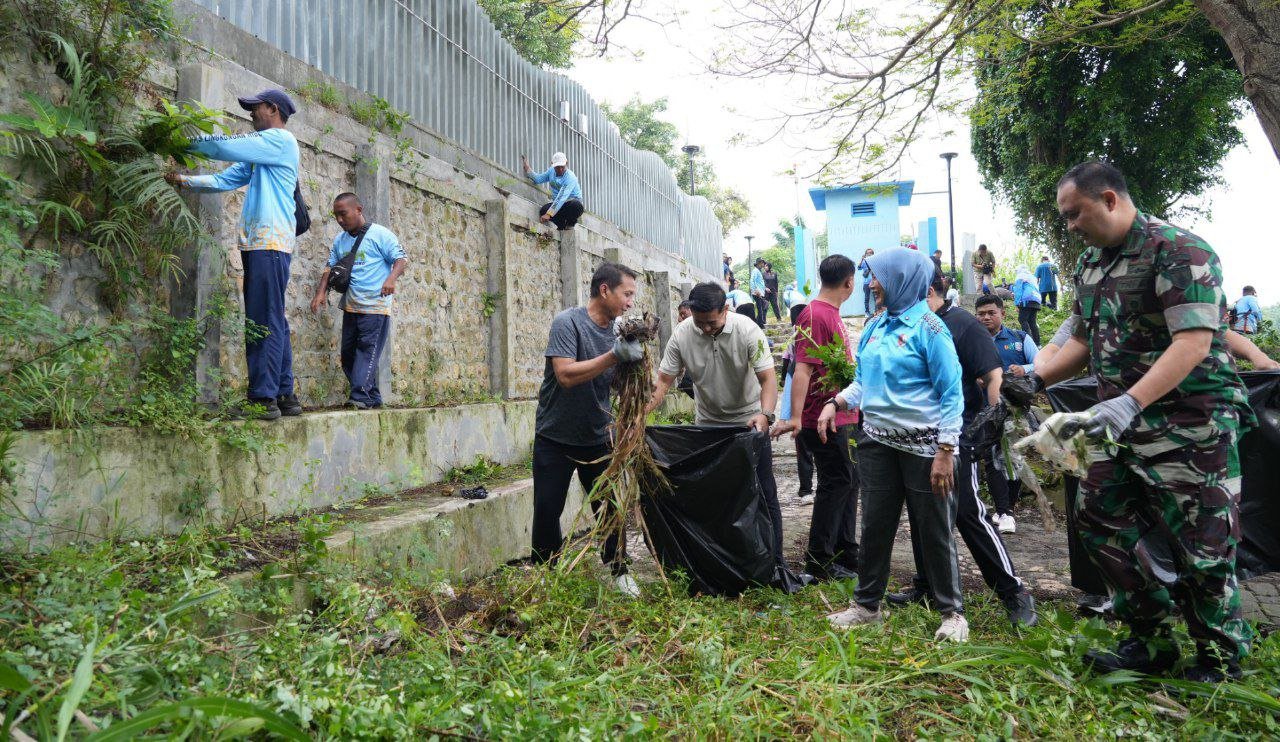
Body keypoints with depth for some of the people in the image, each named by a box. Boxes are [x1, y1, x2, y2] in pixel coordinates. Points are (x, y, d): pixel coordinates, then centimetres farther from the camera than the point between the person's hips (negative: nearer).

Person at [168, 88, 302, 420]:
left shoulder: (280, 140, -3)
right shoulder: (260, 152, 26)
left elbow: (225, 147, -8)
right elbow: (225, 180, 22)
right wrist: (184, 180, 11)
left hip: (270, 243, -10)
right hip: (260, 243, 10)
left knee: (264, 322, -12)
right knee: (273, 322, 8)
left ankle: (263, 398, -13)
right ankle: (284, 395, 12)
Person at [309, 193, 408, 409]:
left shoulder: (380, 234, -5)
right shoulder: (339, 240, 14)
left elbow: (401, 259, -10)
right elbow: (330, 267, 16)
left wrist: (391, 278, -29)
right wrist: (321, 291, 0)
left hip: (375, 306, -7)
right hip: (351, 307, 8)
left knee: (367, 352, -12)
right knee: (348, 354, 8)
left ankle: (361, 397, -14)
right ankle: (372, 398, 14)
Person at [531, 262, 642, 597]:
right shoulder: (568, 322, -16)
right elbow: (566, 375, -27)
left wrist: (635, 353, -15)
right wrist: (615, 355, -32)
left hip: (598, 437, 4)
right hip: (555, 438, -4)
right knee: (547, 510, 3)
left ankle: (619, 570, 22)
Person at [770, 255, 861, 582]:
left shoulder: (831, 313, 13)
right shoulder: (815, 315, -18)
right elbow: (802, 371, -25)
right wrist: (795, 419, -31)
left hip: (840, 419, 10)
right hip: (825, 422, -10)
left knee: (847, 482, 16)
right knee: (835, 485, -2)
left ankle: (846, 554, 28)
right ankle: (819, 561, 10)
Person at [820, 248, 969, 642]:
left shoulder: (928, 328, -12)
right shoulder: (875, 325, 8)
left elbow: (951, 393, -13)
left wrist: (945, 451, -17)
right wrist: (836, 403, -2)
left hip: (923, 444, -6)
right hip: (878, 442, 6)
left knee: (934, 531, 6)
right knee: (875, 525, 13)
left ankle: (952, 612, 22)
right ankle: (867, 604, 27)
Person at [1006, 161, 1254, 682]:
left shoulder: (1178, 250, -15)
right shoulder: (1090, 263, 12)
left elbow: (1193, 342, -24)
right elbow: (1084, 341, 18)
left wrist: (1130, 402, -35)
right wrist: (1036, 381, 3)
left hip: (1191, 424, -8)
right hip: (1129, 426, 8)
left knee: (1200, 546, 0)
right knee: (1100, 517, 7)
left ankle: (1221, 659, 22)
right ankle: (1152, 643, 22)